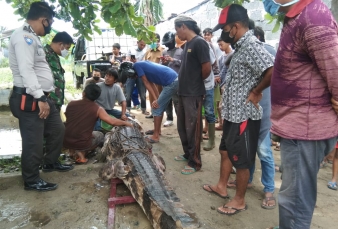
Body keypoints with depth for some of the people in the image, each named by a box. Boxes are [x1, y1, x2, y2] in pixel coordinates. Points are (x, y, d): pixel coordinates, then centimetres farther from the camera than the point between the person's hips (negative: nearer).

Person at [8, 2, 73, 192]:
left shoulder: (32, 37, 18)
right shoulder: (24, 36, -15)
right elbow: (26, 70, -24)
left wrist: (44, 95, 22)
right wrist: (39, 98, -27)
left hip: (42, 97, 11)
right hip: (29, 99, -11)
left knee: (57, 129, 20)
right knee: (33, 142, -2)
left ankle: (51, 163, 37)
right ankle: (32, 181, 13)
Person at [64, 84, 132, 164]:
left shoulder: (71, 104, 1)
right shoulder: (97, 109, -9)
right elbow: (112, 121, -16)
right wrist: (125, 123, 2)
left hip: (65, 141, 4)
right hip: (82, 144, -3)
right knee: (100, 135, 24)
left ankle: (72, 151, 14)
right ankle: (82, 152, 4)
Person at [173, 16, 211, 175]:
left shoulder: (199, 42, -14)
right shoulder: (187, 44, 13)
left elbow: (207, 68, -18)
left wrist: (198, 80, -2)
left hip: (193, 94, -9)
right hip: (183, 92, 9)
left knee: (192, 129, -1)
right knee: (182, 127, 17)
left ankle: (195, 162, 12)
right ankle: (188, 154, 34)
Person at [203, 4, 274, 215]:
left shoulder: (251, 45, -19)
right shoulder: (242, 46, 11)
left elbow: (273, 71, -33)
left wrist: (256, 92, -20)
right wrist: (226, 103, 9)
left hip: (244, 115, -10)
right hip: (233, 113, 10)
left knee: (241, 160, 5)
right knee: (225, 151, 21)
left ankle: (240, 200, 22)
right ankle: (222, 186, 39)